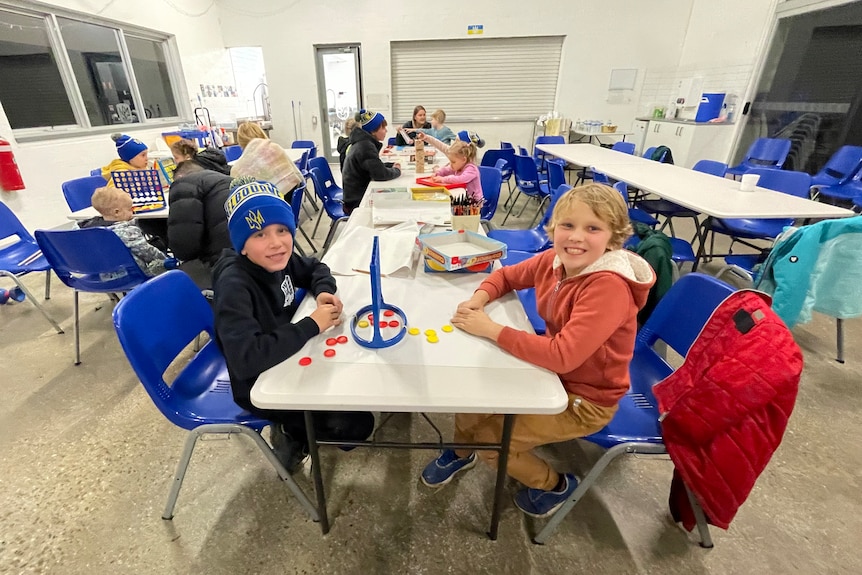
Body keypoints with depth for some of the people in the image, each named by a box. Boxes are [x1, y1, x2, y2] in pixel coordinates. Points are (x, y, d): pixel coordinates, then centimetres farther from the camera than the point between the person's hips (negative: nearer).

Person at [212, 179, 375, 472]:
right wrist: (312, 325, -32)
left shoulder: (276, 259, -9)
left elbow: (315, 268, 11)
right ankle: (292, 437, 16)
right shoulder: (234, 286, -30)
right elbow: (246, 358, -40)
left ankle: (295, 428, 23)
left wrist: (323, 291, -12)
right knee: (358, 424, -10)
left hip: (288, 359, 7)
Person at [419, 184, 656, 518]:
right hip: (552, 371, 7)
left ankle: (554, 485, 22)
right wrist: (479, 299, -15)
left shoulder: (609, 287, -31)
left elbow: (562, 356, -37)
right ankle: (462, 451, 31)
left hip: (586, 399, -6)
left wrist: (491, 330, -32)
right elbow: (506, 276, 6)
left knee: (490, 438, -8)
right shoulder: (555, 260, -10)